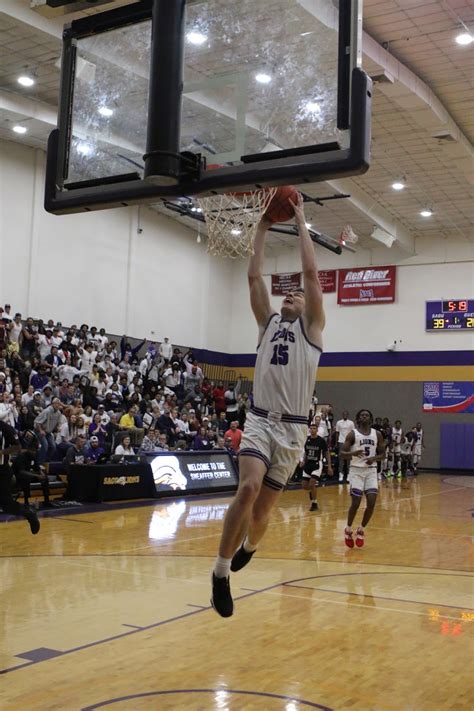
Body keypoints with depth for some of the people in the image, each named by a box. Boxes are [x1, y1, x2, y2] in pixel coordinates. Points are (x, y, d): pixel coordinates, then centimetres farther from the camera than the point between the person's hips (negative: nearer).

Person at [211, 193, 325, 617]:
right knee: (249, 488, -24)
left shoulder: (312, 328, 8)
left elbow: (311, 271, -1)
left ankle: (250, 546, 40)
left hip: (292, 428, -1)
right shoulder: (269, 323, 16)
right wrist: (263, 228, 14)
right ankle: (221, 573, -12)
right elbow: (254, 276, 11)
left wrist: (301, 222, 5)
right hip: (260, 421, 1)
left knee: (263, 507, 4)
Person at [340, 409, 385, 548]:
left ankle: (361, 529, 16)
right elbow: (342, 454, -7)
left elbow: (382, 454, 10)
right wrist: (353, 453, -27)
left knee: (372, 503, -6)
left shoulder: (377, 434, 5)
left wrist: (374, 458, -11)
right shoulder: (352, 434, -4)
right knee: (355, 503, -7)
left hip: (371, 471, 3)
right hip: (356, 470, -3)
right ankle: (348, 529, 16)